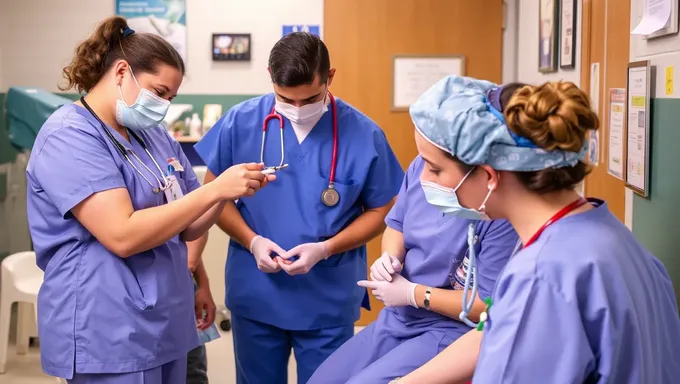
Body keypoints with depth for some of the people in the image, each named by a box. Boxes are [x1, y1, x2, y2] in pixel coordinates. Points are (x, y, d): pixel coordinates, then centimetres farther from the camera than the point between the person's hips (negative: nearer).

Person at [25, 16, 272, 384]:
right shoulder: (69, 136, -14)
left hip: (166, 322, 8)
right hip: (108, 335, -8)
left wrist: (227, 193, -4)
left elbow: (185, 229, 15)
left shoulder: (154, 135, 12)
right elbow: (122, 235, -24)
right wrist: (214, 189, -21)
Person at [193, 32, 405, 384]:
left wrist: (325, 249, -16)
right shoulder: (241, 122, -8)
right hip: (255, 296, 1)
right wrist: (252, 241, -14)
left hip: (329, 303, -1)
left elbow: (380, 211, -1)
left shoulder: (363, 134, -10)